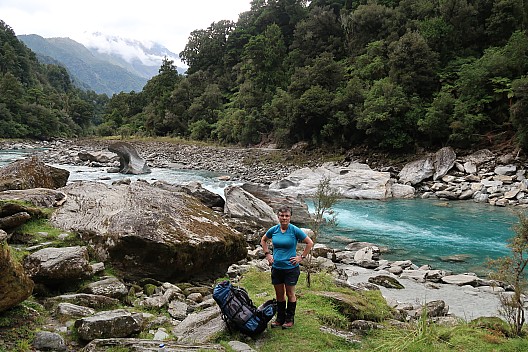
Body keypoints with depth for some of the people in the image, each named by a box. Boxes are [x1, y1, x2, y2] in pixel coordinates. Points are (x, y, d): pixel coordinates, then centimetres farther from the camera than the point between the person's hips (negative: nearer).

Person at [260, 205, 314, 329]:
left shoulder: (295, 230, -11)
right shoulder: (273, 230, 0)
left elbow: (310, 243, -4)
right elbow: (263, 240, 19)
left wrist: (301, 257, -6)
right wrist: (267, 254, 9)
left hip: (291, 268, -4)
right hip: (276, 267, 4)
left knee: (290, 294, 7)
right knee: (279, 294, 14)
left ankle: (290, 319, 21)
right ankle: (280, 318, 28)